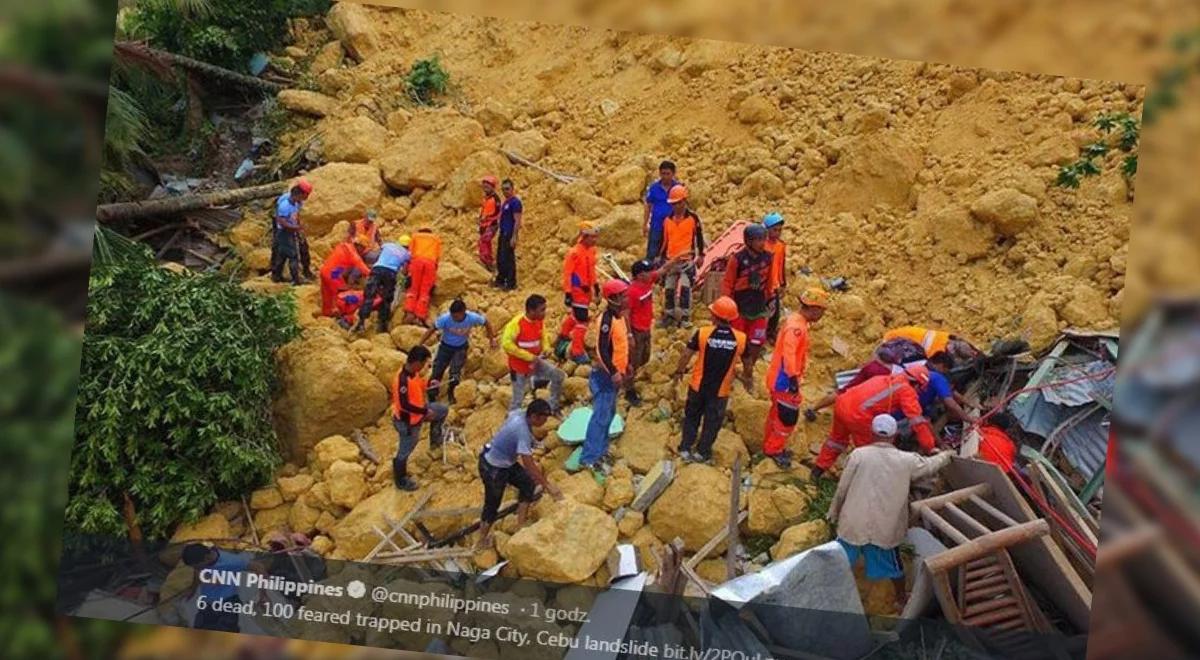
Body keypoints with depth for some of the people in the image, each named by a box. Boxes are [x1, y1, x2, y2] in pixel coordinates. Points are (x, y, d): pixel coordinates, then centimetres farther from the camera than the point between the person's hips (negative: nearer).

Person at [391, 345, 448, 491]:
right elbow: (405, 405, -34)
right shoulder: (403, 379, -37)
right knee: (405, 451, 12)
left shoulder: (413, 372, -9)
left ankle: (435, 439, 37)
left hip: (416, 413, 9)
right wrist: (425, 411, -26)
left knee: (442, 410, 19)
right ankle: (401, 481, 33)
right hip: (407, 421, -9)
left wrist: (428, 385, 1)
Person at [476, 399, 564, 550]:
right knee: (492, 505, 7)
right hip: (493, 469, -9)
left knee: (528, 483, 12)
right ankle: (482, 542, 24)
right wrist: (548, 485, -26)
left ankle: (520, 525, 22)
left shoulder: (519, 413, -12)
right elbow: (529, 465, -33)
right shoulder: (523, 432, -35)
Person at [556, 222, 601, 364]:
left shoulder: (591, 250, 3)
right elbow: (567, 273, -20)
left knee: (574, 315, 25)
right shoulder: (574, 252, -23)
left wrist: (595, 285, 21)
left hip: (586, 289, 9)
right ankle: (577, 352, 1)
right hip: (577, 290, -9)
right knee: (581, 320, -8)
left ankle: (563, 337, 47)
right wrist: (567, 293, -20)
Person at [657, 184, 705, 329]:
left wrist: (700, 255, 0)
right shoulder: (667, 220, 7)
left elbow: (699, 237, 2)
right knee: (668, 288, 8)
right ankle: (669, 315, 20)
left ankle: (685, 317, -3)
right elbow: (665, 240, 12)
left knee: (685, 288, -8)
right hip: (670, 259, 4)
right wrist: (661, 257, 11)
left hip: (687, 259, -4)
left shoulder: (693, 218, -4)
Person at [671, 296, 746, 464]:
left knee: (692, 417, 22)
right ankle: (702, 452, 29)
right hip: (721, 390, 0)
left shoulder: (703, 333, -20)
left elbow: (686, 355, -10)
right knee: (712, 422, 18)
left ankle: (685, 448, 27)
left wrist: (679, 371, 8)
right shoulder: (740, 338, -16)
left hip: (698, 385, 0)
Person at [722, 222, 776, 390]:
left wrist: (770, 299, 17)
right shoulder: (738, 258, -15)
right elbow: (727, 283, -7)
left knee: (756, 343, 3)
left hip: (759, 308, 3)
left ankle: (747, 373, 23)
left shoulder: (768, 258, -2)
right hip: (739, 307, -3)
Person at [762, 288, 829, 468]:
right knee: (788, 416, 0)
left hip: (779, 378, 10)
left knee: (778, 412, 20)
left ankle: (771, 446, 33)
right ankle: (774, 449, 12)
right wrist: (793, 378, -31)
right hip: (784, 381, -10)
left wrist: (795, 377, 20)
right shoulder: (797, 326, -24)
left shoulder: (796, 321, 9)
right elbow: (789, 353, -31)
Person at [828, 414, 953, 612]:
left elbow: (842, 489, -6)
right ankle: (901, 600, 41)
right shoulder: (906, 460, -6)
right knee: (893, 566, 24)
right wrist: (946, 455, 35)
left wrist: (834, 514, 9)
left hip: (854, 523, -1)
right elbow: (930, 465, 14)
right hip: (885, 528, 1)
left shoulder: (859, 455, -11)